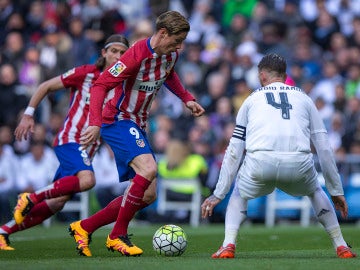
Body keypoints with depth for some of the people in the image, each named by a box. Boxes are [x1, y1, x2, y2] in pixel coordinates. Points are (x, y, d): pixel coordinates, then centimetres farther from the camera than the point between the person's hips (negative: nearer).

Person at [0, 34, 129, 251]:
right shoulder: (86, 74, -4)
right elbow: (45, 87, 3)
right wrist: (28, 115, -1)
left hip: (87, 149, 6)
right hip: (70, 138, -6)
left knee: (58, 202, 2)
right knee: (87, 179, -34)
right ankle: (31, 198, -20)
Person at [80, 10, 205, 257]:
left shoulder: (170, 54, 2)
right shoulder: (137, 55, -23)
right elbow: (101, 85, -24)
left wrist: (187, 98, 12)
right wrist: (96, 123, -34)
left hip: (138, 125, 9)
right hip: (118, 120, -9)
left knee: (148, 193, 6)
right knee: (148, 169, -30)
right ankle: (118, 236, -17)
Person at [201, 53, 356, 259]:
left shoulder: (252, 99, 27)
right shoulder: (303, 98, 28)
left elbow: (234, 152, 24)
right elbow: (324, 148, 23)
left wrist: (218, 194, 27)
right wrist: (336, 191, 29)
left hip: (260, 161, -1)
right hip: (299, 164, 1)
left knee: (239, 195, 30)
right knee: (316, 192, 34)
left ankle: (228, 246, 9)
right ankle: (341, 247, 26)